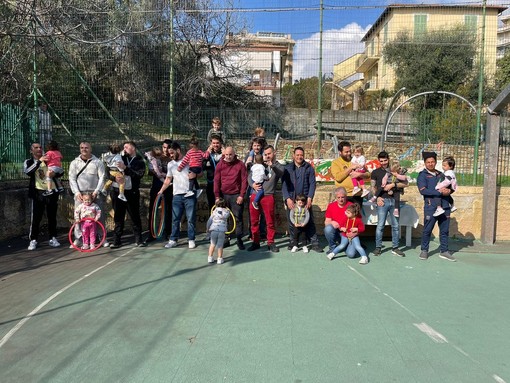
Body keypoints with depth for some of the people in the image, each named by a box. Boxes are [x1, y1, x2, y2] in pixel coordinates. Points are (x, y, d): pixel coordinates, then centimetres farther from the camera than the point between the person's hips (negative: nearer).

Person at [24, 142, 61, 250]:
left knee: (52, 216, 7)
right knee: (36, 217, -1)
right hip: (38, 192, -2)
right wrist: (39, 161, -25)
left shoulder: (48, 160, 11)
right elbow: (28, 171, -17)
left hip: (51, 191, 2)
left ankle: (52, 238, 18)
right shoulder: (28, 162, 5)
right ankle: (33, 240, 8)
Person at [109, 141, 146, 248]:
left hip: (131, 192, -2)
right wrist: (115, 177, -11)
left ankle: (138, 240, 11)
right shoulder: (120, 158, 13)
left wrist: (125, 168, -15)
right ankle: (117, 240, 11)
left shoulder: (139, 161, 6)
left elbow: (139, 174, -11)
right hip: (117, 191, 2)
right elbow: (110, 173, 9)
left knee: (135, 216, 2)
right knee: (118, 217, 6)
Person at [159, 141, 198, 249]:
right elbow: (168, 179, 17)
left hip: (190, 195, -3)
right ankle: (173, 239, 14)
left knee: (191, 219, 1)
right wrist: (161, 190, 7)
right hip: (177, 195, 4)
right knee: (175, 219, 6)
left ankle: (191, 240, 11)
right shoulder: (170, 164, 12)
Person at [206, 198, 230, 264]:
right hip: (222, 231, -1)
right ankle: (219, 259, 8)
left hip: (213, 230, 1)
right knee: (220, 245, 5)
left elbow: (209, 221, 11)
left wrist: (208, 229, 24)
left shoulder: (214, 211, 10)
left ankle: (210, 257, 19)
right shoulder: (227, 211, 6)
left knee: (213, 244, 14)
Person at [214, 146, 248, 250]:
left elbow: (244, 180, -2)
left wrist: (241, 195, -8)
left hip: (236, 196, -2)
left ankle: (239, 239, 8)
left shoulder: (240, 164, -1)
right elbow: (216, 181, 2)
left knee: (238, 217, -1)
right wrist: (217, 196, -4)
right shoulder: (220, 165, 4)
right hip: (223, 195, 2)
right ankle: (224, 239, 15)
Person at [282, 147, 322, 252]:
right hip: (291, 200, 0)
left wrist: (309, 198, -10)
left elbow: (312, 184, 1)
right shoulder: (288, 168, 6)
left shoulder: (309, 168, 6)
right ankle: (292, 242, 15)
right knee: (291, 222, 4)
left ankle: (314, 243, 3)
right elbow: (284, 184, 0)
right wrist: (287, 198, -11)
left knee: (310, 221, 0)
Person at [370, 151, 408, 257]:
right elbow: (373, 187, 8)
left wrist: (393, 185, -11)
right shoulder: (376, 172, 9)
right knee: (380, 225, -3)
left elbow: (405, 183, 2)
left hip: (394, 200, 2)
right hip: (383, 200, -2)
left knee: (395, 225, 5)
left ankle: (395, 248, 13)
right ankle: (378, 247, 7)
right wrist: (378, 197, -6)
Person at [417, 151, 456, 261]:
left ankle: (444, 251, 20)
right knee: (427, 230, 1)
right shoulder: (422, 175, 0)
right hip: (431, 207, -5)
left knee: (444, 230, 9)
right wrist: (439, 192, -16)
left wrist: (449, 190, -5)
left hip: (444, 206, 5)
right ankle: (424, 250, 16)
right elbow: (423, 190, -14)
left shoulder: (441, 174, 17)